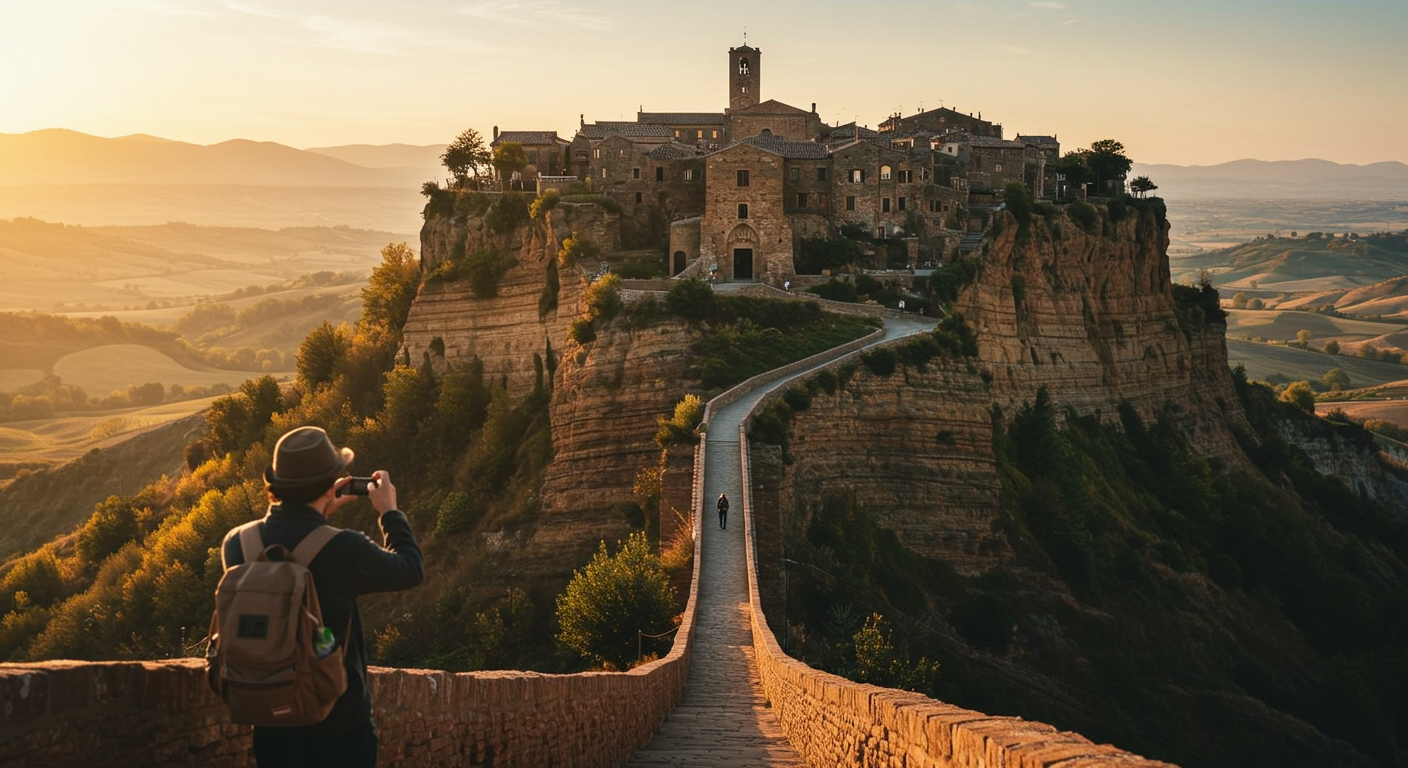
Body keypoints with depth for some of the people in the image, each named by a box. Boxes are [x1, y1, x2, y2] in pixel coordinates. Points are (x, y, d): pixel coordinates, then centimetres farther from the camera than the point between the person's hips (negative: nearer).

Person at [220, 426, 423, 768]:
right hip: (339, 725, -4)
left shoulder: (237, 543, -9)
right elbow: (410, 570, -4)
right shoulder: (344, 548, -22)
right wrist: (390, 512, 9)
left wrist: (317, 515, 18)